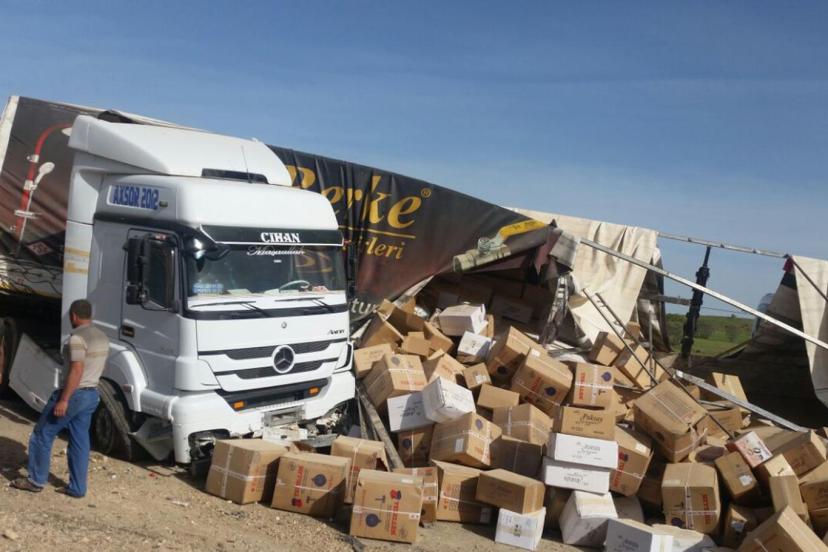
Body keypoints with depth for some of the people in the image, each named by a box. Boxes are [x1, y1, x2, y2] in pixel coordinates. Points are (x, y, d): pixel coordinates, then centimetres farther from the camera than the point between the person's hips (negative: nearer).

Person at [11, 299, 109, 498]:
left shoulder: (77, 338, -18)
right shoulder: (102, 337, 9)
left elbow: (76, 371, -24)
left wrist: (63, 400, -23)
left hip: (73, 394, -8)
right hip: (92, 395, 8)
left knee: (42, 434, 9)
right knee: (80, 442, 10)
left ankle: (36, 481, 17)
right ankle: (77, 488, 12)